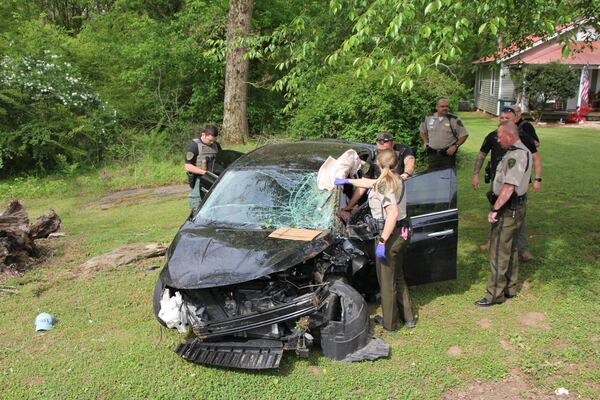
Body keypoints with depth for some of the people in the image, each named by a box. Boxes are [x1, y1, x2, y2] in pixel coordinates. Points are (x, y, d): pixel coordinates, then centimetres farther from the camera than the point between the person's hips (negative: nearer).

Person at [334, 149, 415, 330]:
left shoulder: (384, 184, -20)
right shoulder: (397, 179, 8)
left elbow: (393, 213, -30)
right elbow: (369, 182, 23)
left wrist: (382, 241, -28)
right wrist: (347, 181, 34)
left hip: (391, 234, -9)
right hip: (402, 232, 9)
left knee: (387, 281, 8)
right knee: (398, 277, 23)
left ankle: (389, 323, 22)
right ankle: (408, 317, 33)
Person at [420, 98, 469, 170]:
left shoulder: (454, 119, -6)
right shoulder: (428, 118, 5)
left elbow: (464, 135, -1)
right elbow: (423, 131, 22)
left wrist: (455, 146, -11)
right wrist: (425, 142, 9)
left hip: (448, 154, -3)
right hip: (432, 155, 3)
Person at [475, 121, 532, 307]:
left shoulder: (516, 156, -23)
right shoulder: (523, 151, 11)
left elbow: (509, 187, -28)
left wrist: (495, 209, -23)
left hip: (508, 210, -11)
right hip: (516, 207, 11)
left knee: (499, 252, -3)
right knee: (510, 250, 19)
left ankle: (495, 294, 6)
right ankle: (510, 288, 32)